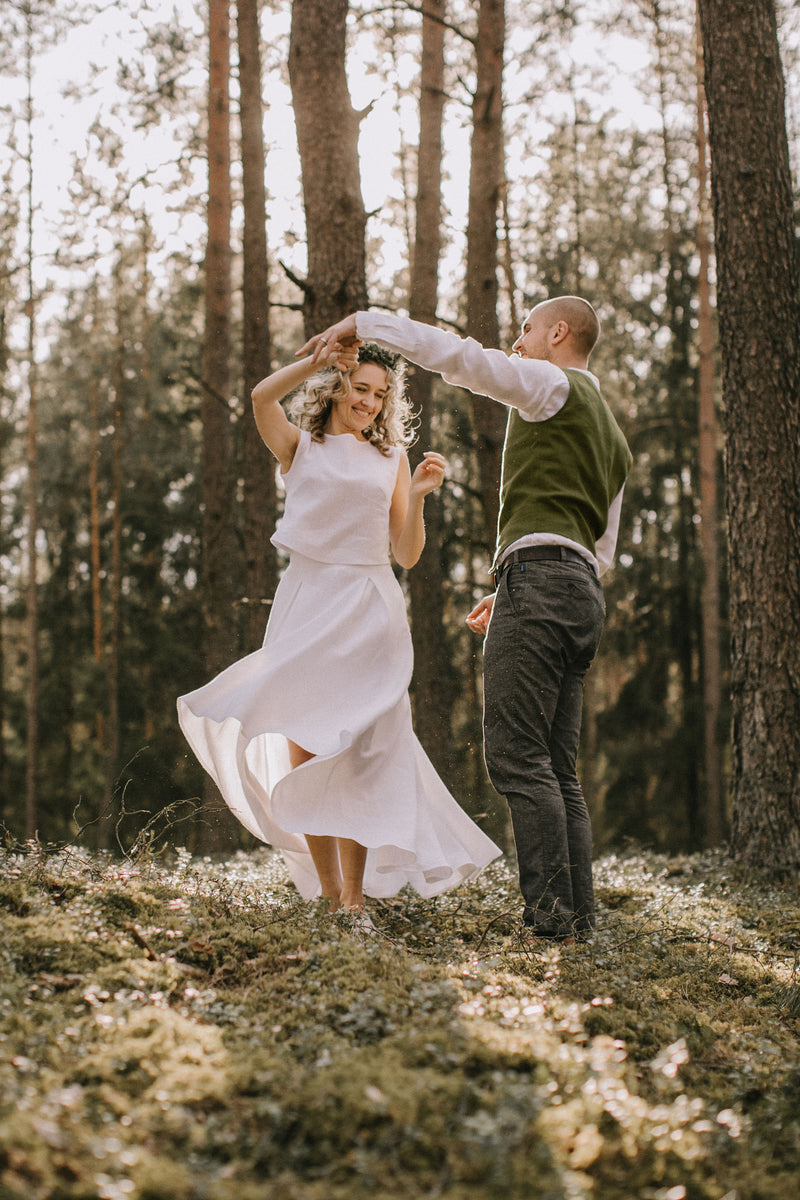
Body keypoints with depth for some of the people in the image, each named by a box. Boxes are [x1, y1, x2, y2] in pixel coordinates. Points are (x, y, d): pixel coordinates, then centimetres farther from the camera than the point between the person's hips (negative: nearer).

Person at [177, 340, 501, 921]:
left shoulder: (391, 459, 14)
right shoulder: (301, 446, 10)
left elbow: (407, 555, 9)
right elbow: (263, 398, -13)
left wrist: (417, 496, -7)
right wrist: (318, 360, -26)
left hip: (367, 614, 0)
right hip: (305, 604, 0)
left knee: (350, 756, -5)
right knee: (303, 754, -1)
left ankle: (355, 895, -2)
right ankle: (328, 892, 8)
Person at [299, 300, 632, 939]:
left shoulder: (553, 384, 4)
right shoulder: (612, 436, 30)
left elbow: (458, 355, -9)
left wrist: (365, 322, -1)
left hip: (539, 573, -9)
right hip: (585, 594, 9)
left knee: (516, 754, -13)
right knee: (557, 769, 6)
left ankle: (551, 911, -18)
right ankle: (578, 911, 0)